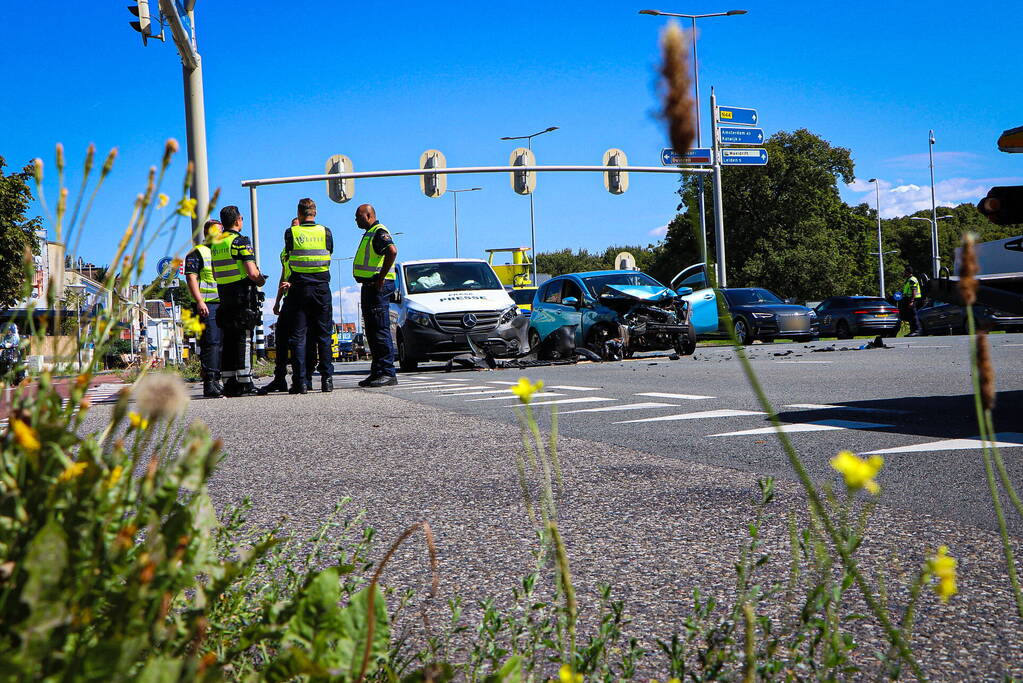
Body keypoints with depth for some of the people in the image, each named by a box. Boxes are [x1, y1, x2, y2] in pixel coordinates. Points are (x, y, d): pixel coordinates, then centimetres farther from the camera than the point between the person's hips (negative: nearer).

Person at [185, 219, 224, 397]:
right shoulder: (197, 253, 1)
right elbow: (191, 278, -9)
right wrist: (199, 301, -19)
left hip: (224, 304, 7)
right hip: (207, 305, -7)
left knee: (222, 343, 6)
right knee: (211, 342, -13)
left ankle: (217, 381, 12)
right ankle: (209, 383, -15)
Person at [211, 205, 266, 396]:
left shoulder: (215, 244, 12)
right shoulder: (241, 241, -11)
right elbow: (252, 273, -18)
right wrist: (261, 280, 4)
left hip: (224, 295, 7)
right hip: (243, 295, -7)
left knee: (227, 340, 8)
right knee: (244, 339, -5)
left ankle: (229, 383, 9)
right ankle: (245, 382, -7)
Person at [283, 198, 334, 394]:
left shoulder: (291, 233, -2)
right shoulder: (326, 232, 1)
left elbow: (288, 257, 7)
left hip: (299, 289, -1)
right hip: (322, 289, 1)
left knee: (298, 336, 2)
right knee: (324, 335, 7)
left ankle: (300, 381, -2)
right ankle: (327, 379, 3)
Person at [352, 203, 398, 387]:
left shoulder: (379, 232, -12)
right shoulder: (369, 234, 20)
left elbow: (392, 251, -29)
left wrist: (381, 277, -25)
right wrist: (369, 283, 16)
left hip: (379, 287, -11)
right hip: (368, 286, 11)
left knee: (380, 330, -11)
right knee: (371, 331, 12)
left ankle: (388, 374, -10)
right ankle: (377, 372, 17)